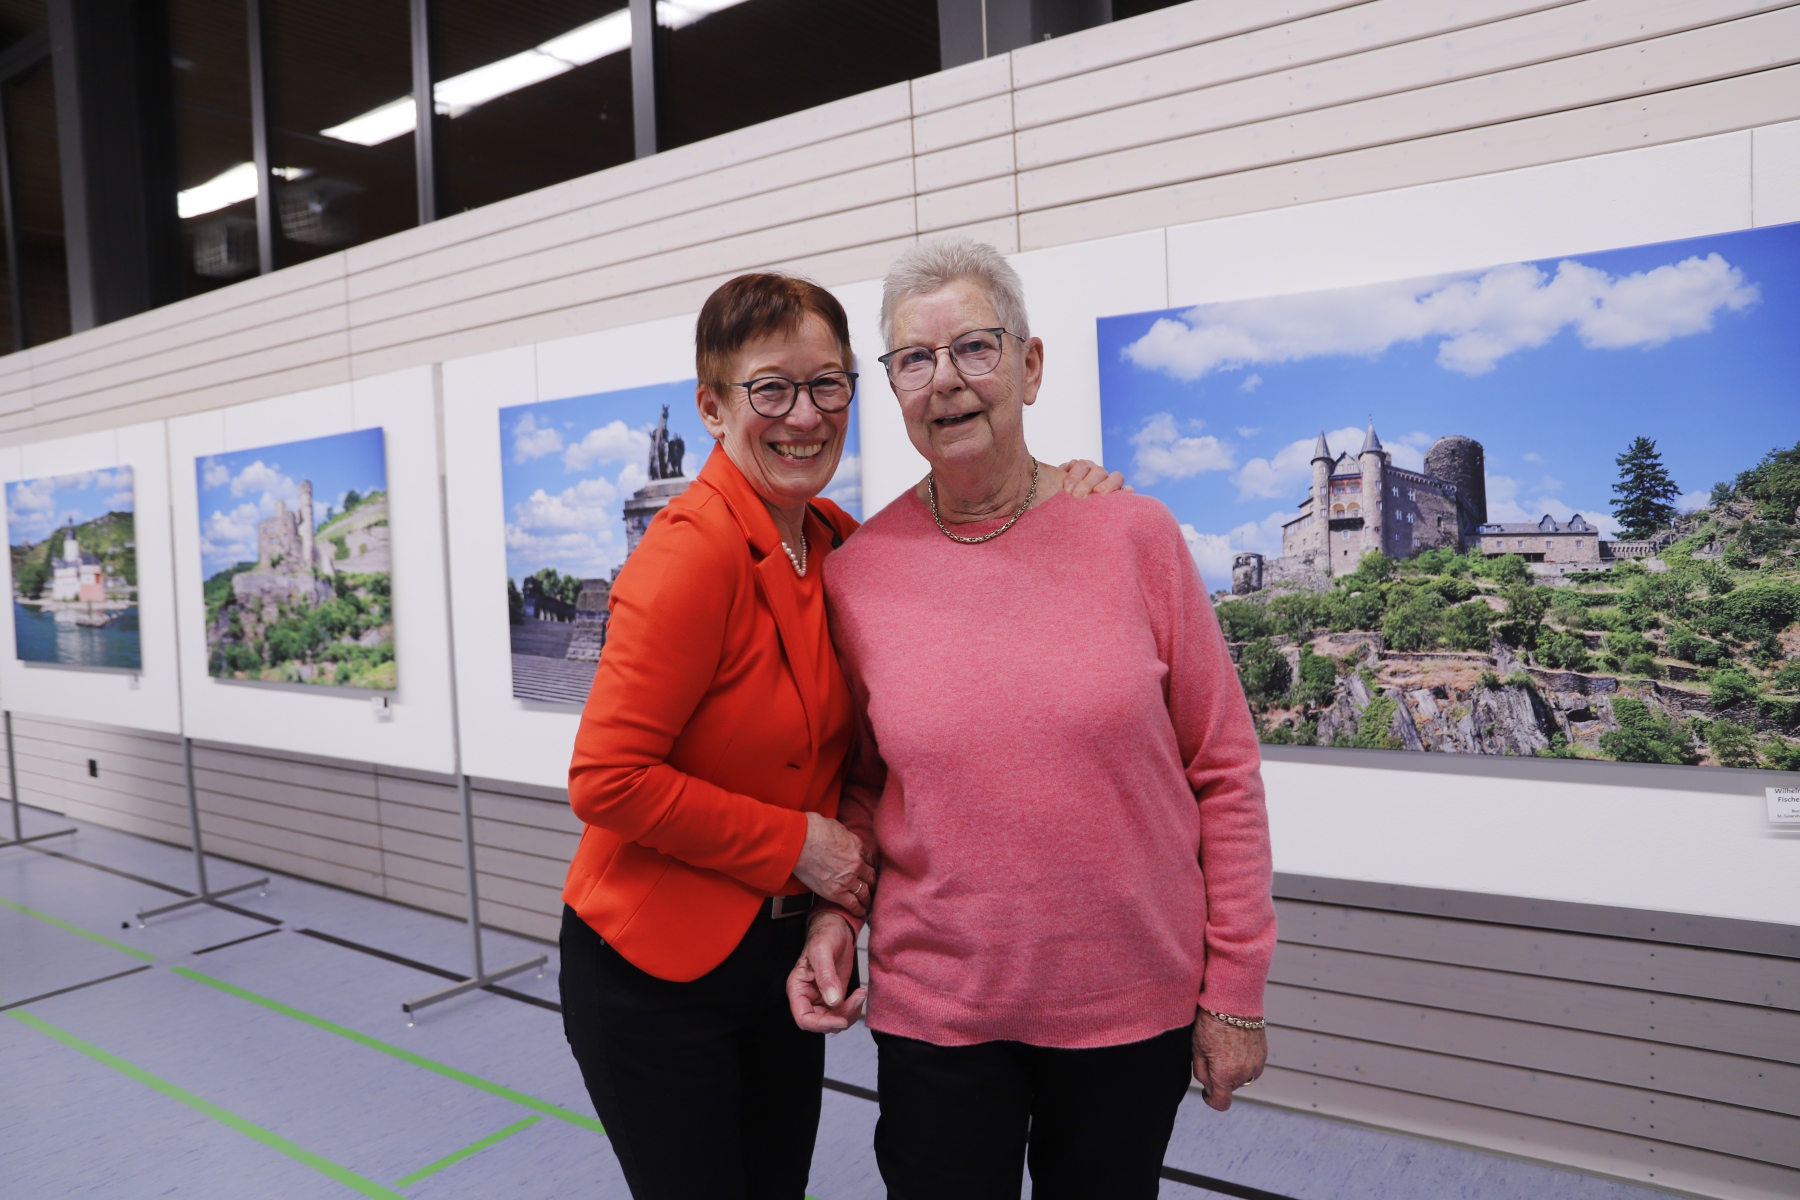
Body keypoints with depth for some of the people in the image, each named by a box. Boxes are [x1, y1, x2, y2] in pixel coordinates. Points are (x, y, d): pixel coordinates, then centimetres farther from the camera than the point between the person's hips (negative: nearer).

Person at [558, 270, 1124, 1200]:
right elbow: (608, 778, -24)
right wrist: (795, 844, -18)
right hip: (654, 973, -7)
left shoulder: (833, 541, 0)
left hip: (784, 953, 7)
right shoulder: (693, 550, -22)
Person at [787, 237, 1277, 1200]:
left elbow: (1221, 770, -4)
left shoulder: (1134, 535, -9)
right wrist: (832, 911, -9)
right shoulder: (856, 573, -6)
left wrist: (1235, 990, -2)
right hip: (935, 1007, 0)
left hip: (1134, 1005, 0)